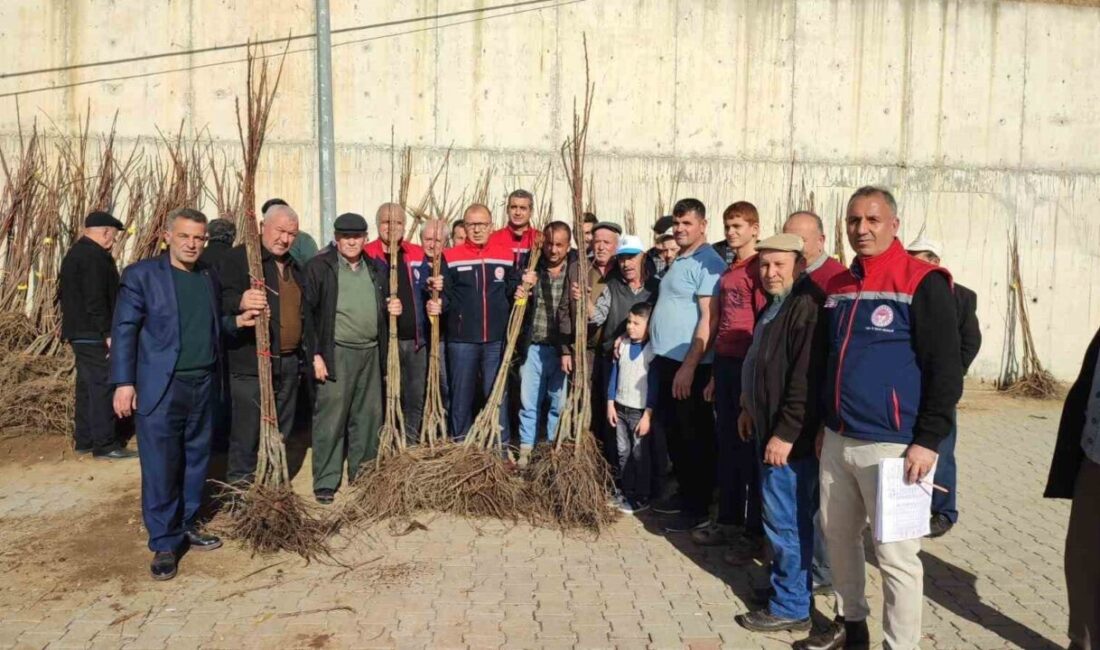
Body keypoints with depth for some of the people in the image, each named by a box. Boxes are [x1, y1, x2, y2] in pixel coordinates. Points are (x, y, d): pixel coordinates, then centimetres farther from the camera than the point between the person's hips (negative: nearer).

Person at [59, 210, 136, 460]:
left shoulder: (73, 254, 17)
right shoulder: (95, 257, -16)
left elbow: (64, 294, 23)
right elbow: (96, 300, -23)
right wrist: (108, 333, -22)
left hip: (78, 331, 11)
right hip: (94, 334, -11)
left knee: (87, 385, 15)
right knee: (103, 386, -8)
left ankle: (84, 440, 22)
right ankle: (105, 444, -6)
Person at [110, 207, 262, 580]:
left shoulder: (209, 278, 12)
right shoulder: (142, 274, -5)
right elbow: (124, 329, -7)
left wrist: (237, 321, 2)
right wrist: (124, 382, -12)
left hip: (203, 385, 6)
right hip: (160, 388, -5)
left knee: (196, 461, 13)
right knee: (160, 467, -1)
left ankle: (186, 526, 29)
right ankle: (164, 544, 10)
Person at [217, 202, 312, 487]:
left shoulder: (293, 267, 18)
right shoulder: (239, 258, -6)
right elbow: (223, 298, -19)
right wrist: (241, 302, -41)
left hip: (289, 364, 8)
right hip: (251, 364, -7)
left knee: (281, 431, 14)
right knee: (247, 431, -5)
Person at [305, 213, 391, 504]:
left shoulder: (374, 269, 14)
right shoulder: (319, 266, -4)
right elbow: (308, 312, -8)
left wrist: (391, 308, 3)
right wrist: (315, 354, -12)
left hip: (370, 353, 6)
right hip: (336, 353, -5)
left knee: (368, 416, 11)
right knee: (330, 418, -2)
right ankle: (325, 481, 8)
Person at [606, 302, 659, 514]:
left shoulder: (653, 350, -14)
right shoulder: (622, 344, 4)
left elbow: (654, 385, -14)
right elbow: (614, 374, 9)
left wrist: (648, 415, -16)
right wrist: (610, 403, 7)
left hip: (640, 411, -6)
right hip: (620, 408, 6)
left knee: (640, 455, 3)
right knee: (623, 452, 14)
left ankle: (642, 498, 15)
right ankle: (625, 491, 27)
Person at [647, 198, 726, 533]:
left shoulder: (707, 262, -14)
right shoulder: (679, 260, 15)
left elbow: (710, 319, -20)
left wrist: (689, 366, -23)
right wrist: (663, 358, 16)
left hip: (689, 365, -9)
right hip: (666, 360, 9)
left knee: (695, 437, 2)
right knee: (673, 432, 17)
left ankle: (698, 508, 13)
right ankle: (685, 493, 32)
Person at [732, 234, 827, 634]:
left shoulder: (807, 306, -19)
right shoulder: (775, 304, 14)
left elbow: (806, 379, -25)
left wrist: (785, 434, -23)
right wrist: (751, 409, 23)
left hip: (791, 437, -10)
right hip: (770, 429, 10)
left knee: (785, 520, -2)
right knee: (789, 518, 19)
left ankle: (790, 608, 10)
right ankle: (787, 585, 32)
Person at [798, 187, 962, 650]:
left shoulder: (922, 283, -9)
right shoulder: (838, 286, 12)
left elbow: (946, 370, -12)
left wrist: (928, 441, -15)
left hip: (894, 446, -7)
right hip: (837, 442, 7)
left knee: (895, 554, 1)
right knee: (838, 536, 17)